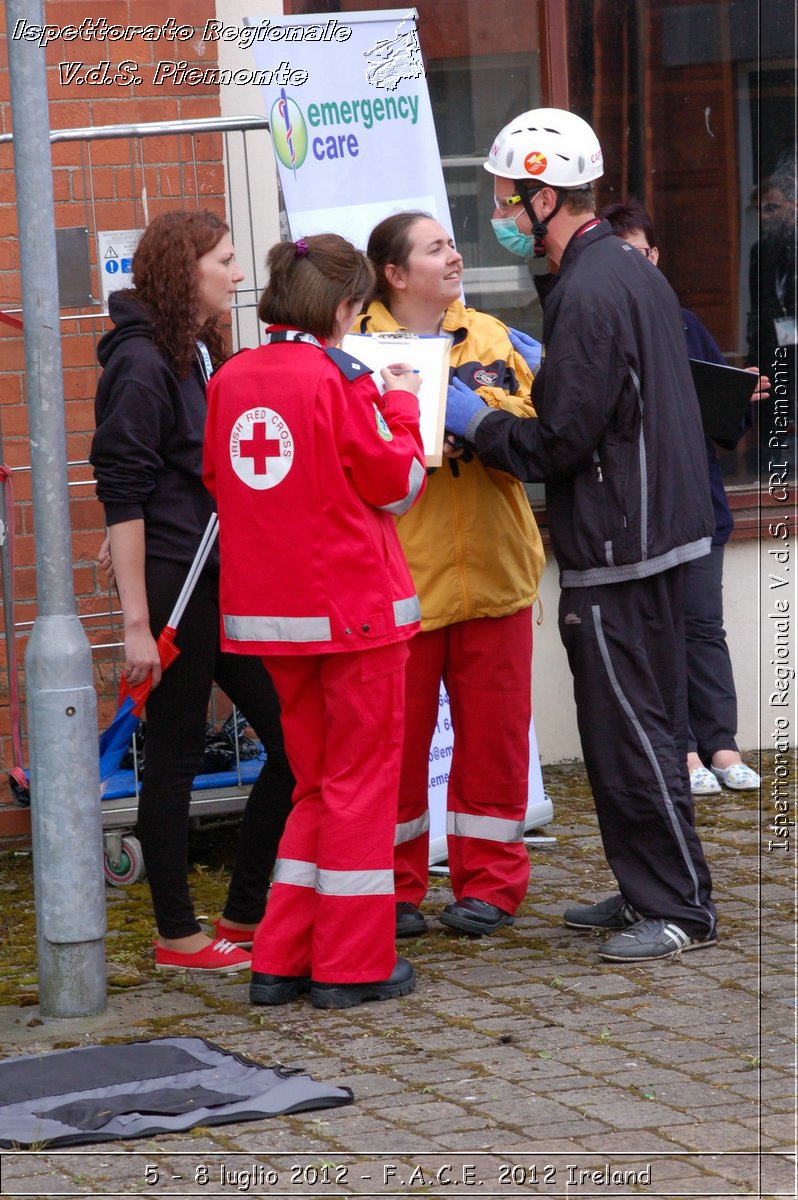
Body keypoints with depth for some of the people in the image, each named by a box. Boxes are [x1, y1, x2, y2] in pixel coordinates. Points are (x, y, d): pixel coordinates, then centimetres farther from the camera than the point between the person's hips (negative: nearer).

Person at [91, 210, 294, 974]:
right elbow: (122, 497, -14)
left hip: (226, 583, 8)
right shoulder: (141, 364, -10)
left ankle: (245, 913, 16)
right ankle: (177, 937, 10)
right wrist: (136, 621, -17)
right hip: (174, 587, -8)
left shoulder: (207, 358, 16)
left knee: (292, 740, 6)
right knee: (175, 758, 0)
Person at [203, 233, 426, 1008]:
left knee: (315, 781, 17)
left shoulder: (230, 379, 3)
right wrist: (402, 406, 9)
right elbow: (396, 483, -7)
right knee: (361, 777, 4)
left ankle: (282, 959, 15)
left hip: (263, 609, 6)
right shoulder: (339, 378, -13)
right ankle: (353, 965, 7)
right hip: (351, 602, -6)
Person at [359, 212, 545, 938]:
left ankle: (490, 883, 17)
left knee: (493, 730, 6)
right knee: (397, 735, 2)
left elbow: (531, 426, 4)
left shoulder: (489, 336, 12)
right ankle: (394, 887, 14)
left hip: (491, 570, 3)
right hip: (398, 573, -3)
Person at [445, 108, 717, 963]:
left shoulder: (588, 295, -19)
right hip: (655, 528, 10)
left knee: (629, 730, -4)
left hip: (615, 551, -10)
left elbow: (557, 442, -20)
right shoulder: (631, 272, 13)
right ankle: (648, 890, 24)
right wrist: (534, 362, 20)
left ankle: (678, 907, 2)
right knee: (634, 724, 16)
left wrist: (472, 422, -6)